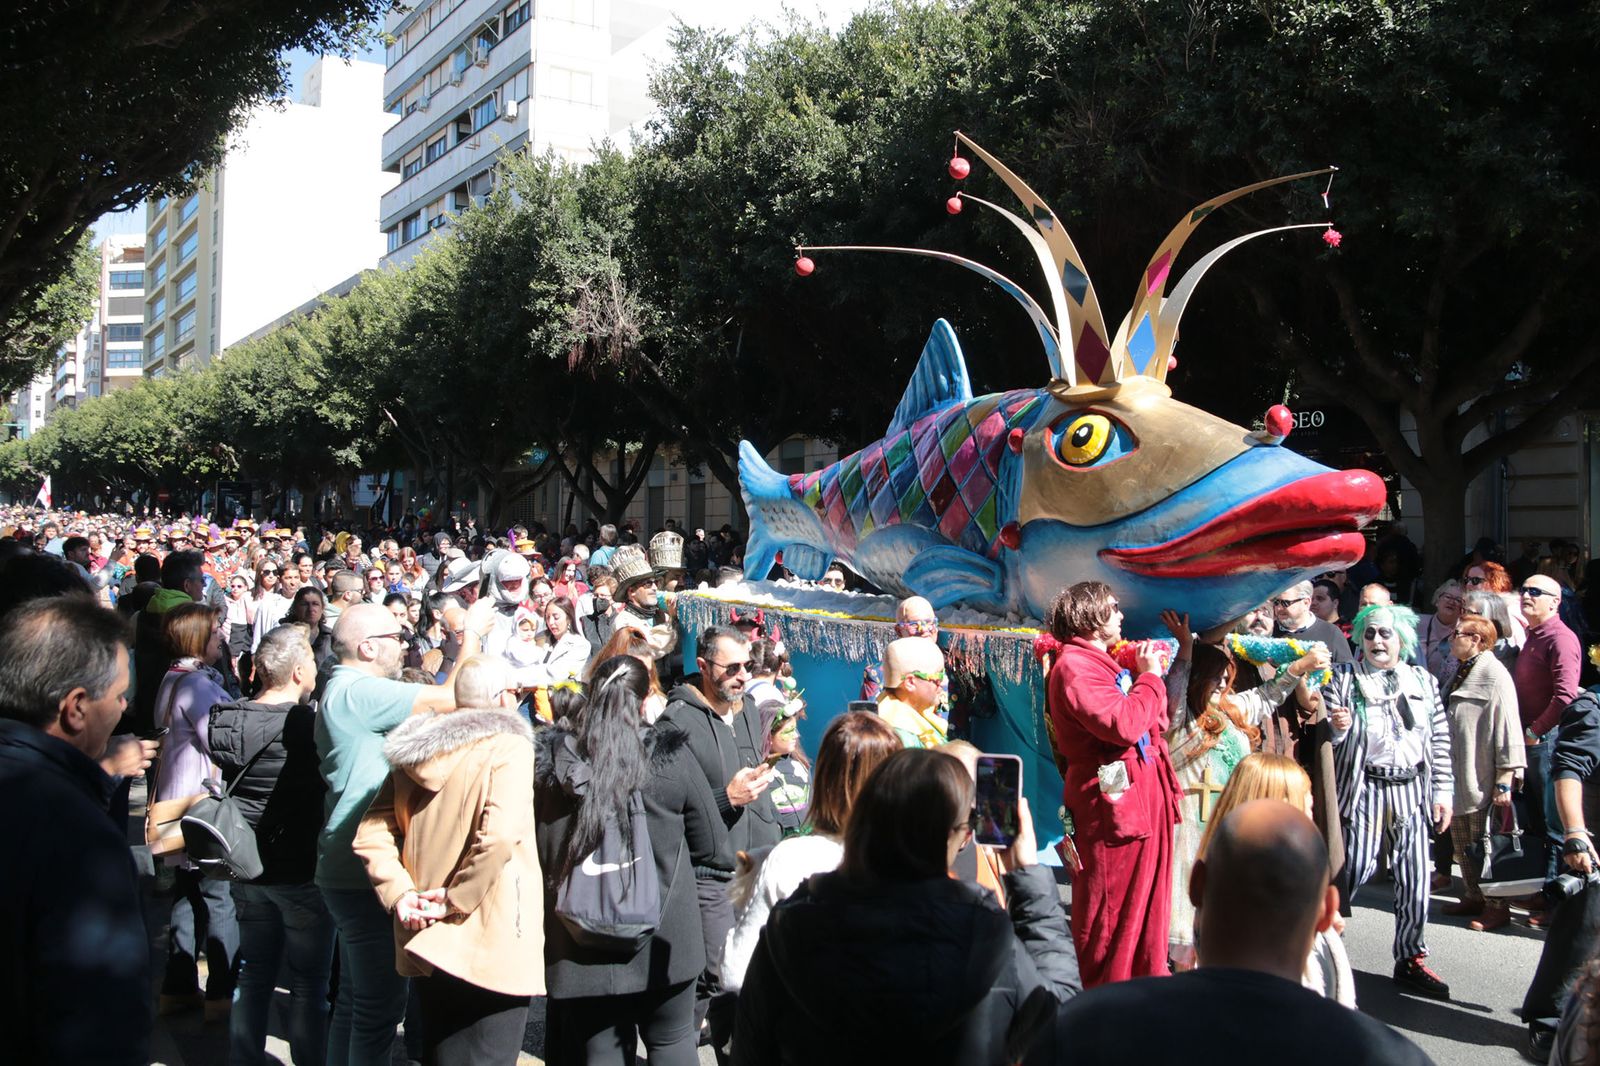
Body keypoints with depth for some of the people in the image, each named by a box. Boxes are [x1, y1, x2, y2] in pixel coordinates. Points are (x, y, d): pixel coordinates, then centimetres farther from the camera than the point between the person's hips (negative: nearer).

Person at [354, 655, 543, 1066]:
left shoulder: (414, 752, 9)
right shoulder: (507, 745, -11)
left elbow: (369, 835, 5)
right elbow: (499, 836, -24)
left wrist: (399, 894, -1)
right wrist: (455, 900, -14)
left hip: (425, 941, 7)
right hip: (491, 945, -6)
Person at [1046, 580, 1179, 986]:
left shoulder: (1101, 662, 17)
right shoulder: (1074, 666, -14)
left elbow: (1154, 723, 19)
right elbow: (1123, 724, -26)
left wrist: (1147, 674, 7)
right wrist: (1150, 678, -11)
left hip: (1144, 796, 10)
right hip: (1114, 800, -10)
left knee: (1147, 900, 17)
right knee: (1111, 909, -2)